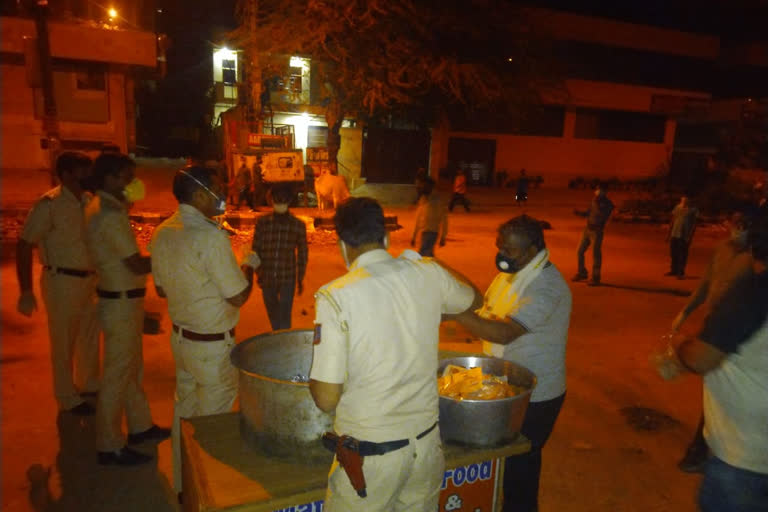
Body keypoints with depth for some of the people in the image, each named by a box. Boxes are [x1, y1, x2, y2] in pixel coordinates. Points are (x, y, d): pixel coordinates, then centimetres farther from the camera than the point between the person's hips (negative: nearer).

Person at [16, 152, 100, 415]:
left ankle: (89, 384, 42)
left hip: (91, 279, 6)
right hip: (62, 282, -6)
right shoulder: (49, 204, -16)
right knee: (64, 343, 9)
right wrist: (26, 291, -16)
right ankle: (68, 398, 27)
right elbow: (25, 245, -15)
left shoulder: (90, 201, 1)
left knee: (90, 336, 20)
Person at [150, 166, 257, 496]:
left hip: (180, 336, 8)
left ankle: (182, 483, 38)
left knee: (184, 410, 21)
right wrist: (249, 266, -3)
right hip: (213, 345, -8)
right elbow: (239, 296, -19)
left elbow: (161, 288, 12)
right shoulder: (211, 236, -24)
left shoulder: (162, 233, 1)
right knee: (212, 419, 8)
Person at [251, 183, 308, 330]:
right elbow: (255, 249, 3)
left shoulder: (298, 225, -4)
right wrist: (258, 273, 2)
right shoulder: (262, 222, -3)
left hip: (288, 279, -2)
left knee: (284, 317, -3)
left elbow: (302, 253, 3)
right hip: (267, 277, 2)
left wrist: (300, 278, 4)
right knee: (272, 313, 18)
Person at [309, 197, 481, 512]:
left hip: (370, 454, -4)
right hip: (426, 440, 5)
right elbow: (474, 299, 17)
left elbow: (327, 399, -17)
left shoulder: (334, 296, -19)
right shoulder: (429, 274, -6)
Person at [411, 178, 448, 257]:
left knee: (421, 256, -16)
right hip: (423, 232, 7)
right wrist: (414, 236, 17)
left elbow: (444, 218, -6)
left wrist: (443, 237, -8)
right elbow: (418, 218, 17)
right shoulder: (423, 199, 11)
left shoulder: (438, 200, -8)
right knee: (429, 255, 14)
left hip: (432, 232, -7)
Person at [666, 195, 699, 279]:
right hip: (674, 234, 5)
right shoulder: (677, 207, 9)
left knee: (683, 255, 0)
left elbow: (694, 223, -6)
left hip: (685, 236, -4)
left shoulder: (693, 210, -4)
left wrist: (690, 236, -13)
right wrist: (669, 233, 13)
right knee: (673, 253, 11)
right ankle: (673, 270, 25)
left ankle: (681, 272, 7)